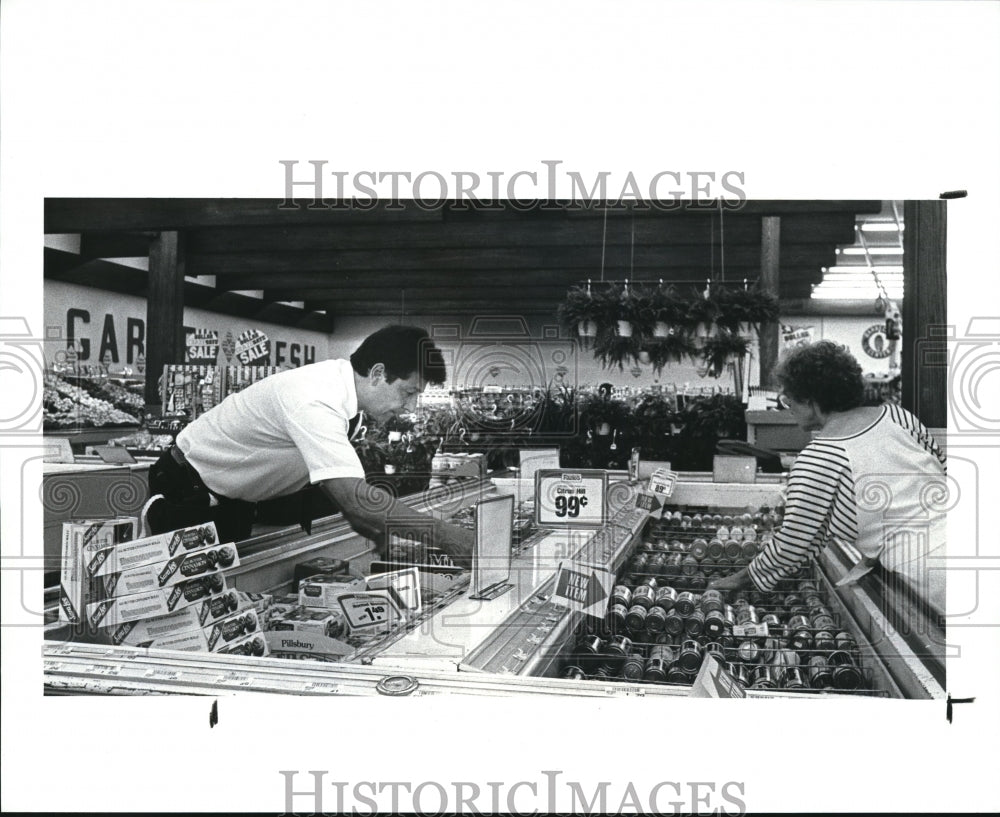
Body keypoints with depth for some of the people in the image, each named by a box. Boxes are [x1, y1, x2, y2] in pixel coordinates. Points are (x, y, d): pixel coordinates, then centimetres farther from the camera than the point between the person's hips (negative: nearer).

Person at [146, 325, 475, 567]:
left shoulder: (338, 382, -8)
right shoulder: (315, 402, -38)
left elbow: (339, 484, 0)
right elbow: (353, 496, -46)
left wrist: (380, 536, -11)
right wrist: (444, 535, -44)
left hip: (232, 498, 9)